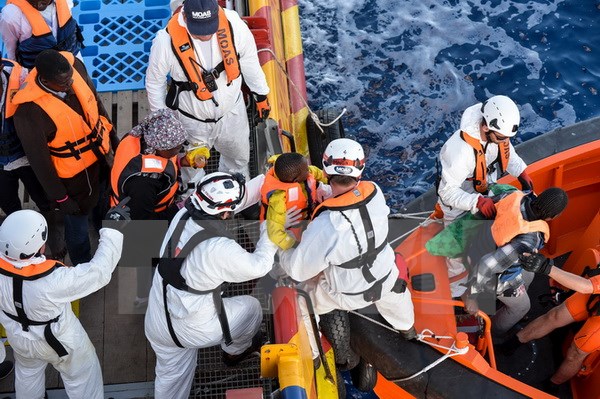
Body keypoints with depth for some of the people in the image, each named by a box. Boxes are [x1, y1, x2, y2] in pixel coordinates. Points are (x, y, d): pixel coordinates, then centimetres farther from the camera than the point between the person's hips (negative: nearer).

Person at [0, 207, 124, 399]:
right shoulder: (53, 281, -42)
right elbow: (100, 272, -31)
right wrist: (112, 231, -24)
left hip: (19, 338, 5)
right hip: (60, 340, -5)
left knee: (27, 372, 36)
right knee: (81, 375, 25)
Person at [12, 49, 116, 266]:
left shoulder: (75, 66, -18)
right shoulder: (29, 111, -33)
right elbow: (39, 160, -20)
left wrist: (112, 135, 12)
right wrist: (60, 197, -10)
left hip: (99, 157, 5)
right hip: (74, 176, -5)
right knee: (78, 225, 18)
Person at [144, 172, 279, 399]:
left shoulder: (184, 214, -13)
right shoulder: (219, 249, -32)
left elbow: (244, 195, -3)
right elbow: (259, 266, -13)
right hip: (189, 329, -6)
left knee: (172, 376, 27)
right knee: (251, 308, 18)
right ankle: (235, 351, 45)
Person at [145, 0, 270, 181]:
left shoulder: (234, 25, -26)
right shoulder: (166, 41, -31)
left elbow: (250, 62, -6)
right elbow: (154, 83, -12)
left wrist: (261, 95, 7)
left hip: (232, 112, 3)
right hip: (192, 121, -2)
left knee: (239, 159, 28)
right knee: (192, 166, 23)